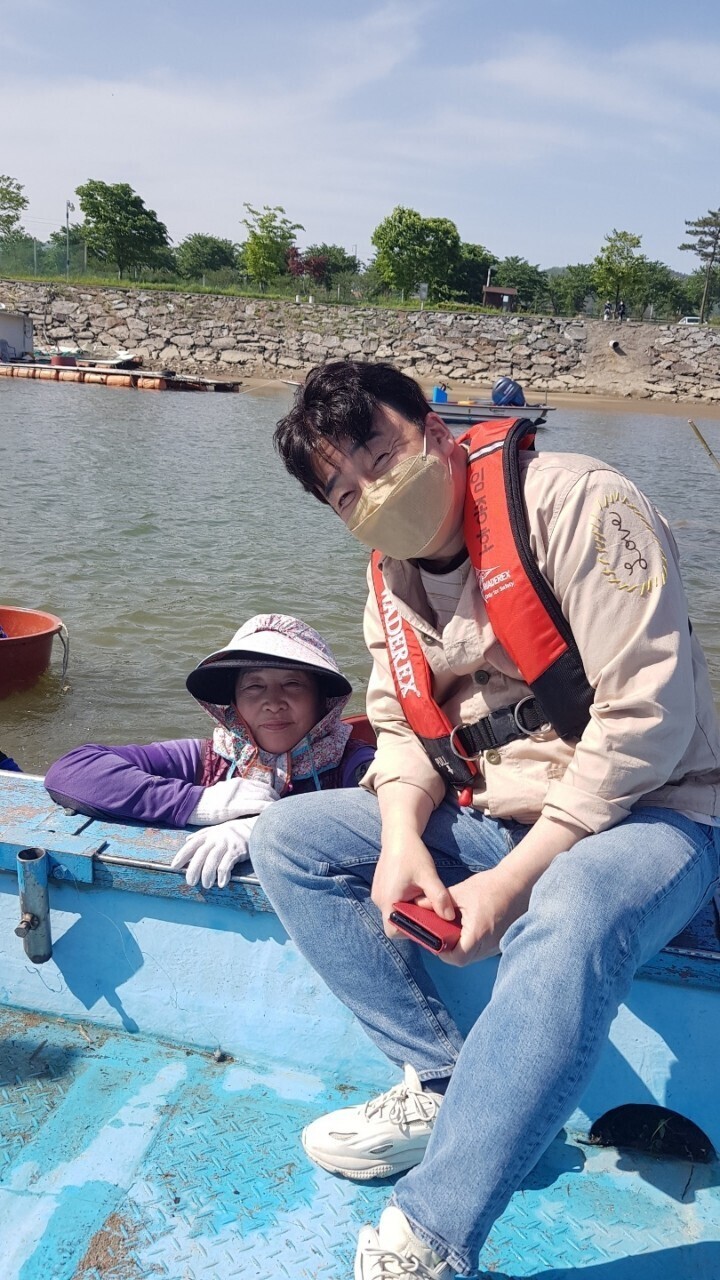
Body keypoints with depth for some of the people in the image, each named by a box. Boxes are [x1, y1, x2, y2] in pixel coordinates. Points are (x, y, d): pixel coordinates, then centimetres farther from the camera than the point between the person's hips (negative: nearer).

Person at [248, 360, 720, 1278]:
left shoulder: (571, 503, -18)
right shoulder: (392, 583, 6)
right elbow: (403, 731, 7)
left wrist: (514, 880, -23)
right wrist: (403, 837, -16)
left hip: (645, 812, -7)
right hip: (490, 817, 7)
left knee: (571, 919, -40)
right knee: (287, 839, -3)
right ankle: (446, 1087, -6)